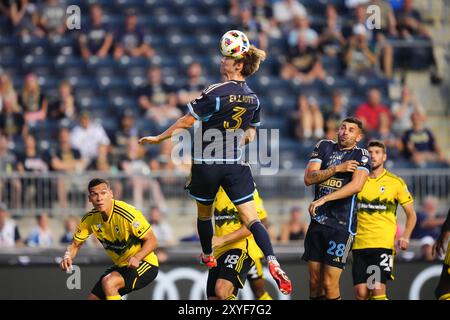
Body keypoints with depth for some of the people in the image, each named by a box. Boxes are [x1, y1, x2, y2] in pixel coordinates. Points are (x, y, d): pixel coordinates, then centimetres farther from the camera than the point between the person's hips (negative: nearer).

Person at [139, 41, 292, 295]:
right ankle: (272, 262, -22)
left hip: (206, 162, -4)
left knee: (204, 212, 21)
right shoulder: (253, 99, 4)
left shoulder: (216, 93, -15)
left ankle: (208, 257, 38)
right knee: (252, 218, -3)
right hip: (236, 164, 4)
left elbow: (187, 121, -10)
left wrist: (158, 138, 0)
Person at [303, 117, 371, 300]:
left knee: (329, 283, -10)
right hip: (318, 221, 5)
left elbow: (357, 185, -19)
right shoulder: (324, 146, 12)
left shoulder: (361, 155, -2)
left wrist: (323, 199, -23)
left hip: (342, 225, -5)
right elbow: (308, 178, 1)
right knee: (314, 281, 6)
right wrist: (337, 169, -10)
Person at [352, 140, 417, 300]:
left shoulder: (395, 182, 3)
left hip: (383, 244, -3)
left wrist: (405, 236, -8)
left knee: (377, 290, -15)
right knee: (361, 293, -2)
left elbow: (411, 214, 7)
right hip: (359, 243, 3)